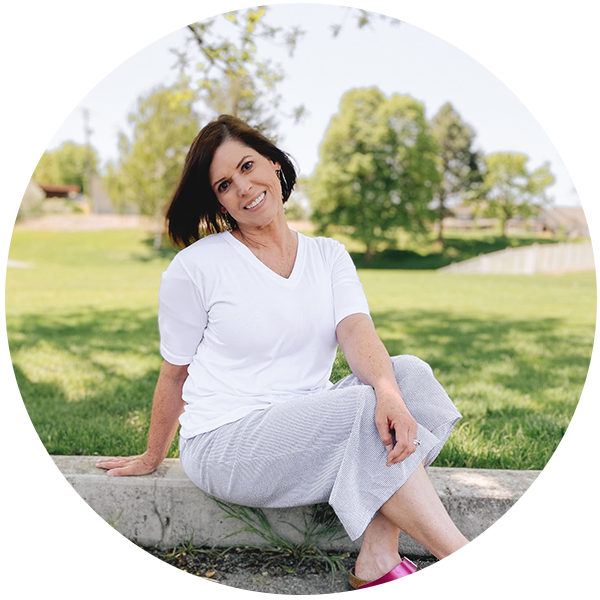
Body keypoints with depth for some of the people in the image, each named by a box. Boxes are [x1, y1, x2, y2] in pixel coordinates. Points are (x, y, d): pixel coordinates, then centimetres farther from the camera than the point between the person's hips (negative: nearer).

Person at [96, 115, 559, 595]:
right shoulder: (196, 267, -6)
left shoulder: (329, 255, 5)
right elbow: (174, 375, 3)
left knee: (409, 372, -19)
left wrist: (388, 391, -33)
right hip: (227, 443, -4)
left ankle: (378, 560, -20)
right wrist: (152, 459, 12)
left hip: (309, 431, 5)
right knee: (366, 409, -27)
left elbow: (356, 331, -13)